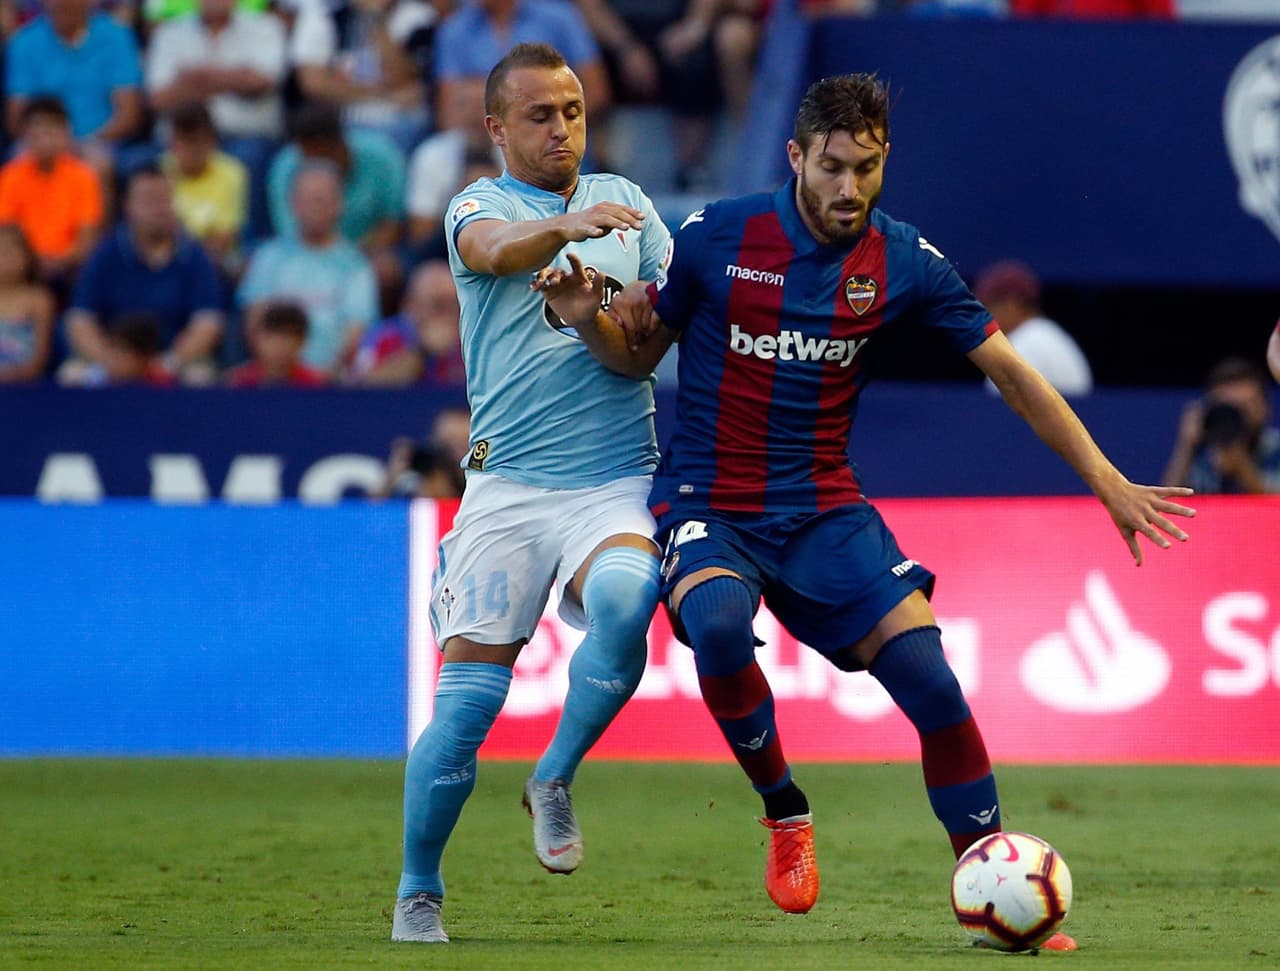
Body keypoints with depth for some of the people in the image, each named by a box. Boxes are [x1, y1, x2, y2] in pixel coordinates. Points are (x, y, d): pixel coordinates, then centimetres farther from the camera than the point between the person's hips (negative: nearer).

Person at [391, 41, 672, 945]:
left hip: (618, 481, 2)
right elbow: (492, 248, -18)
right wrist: (566, 226, -39)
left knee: (623, 603, -30)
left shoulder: (624, 201, 15)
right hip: (507, 485, -1)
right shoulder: (481, 204, 5)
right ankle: (419, 894, 13)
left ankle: (555, 781, -6)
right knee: (465, 702, -6)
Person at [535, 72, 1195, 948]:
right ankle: (786, 815, -9)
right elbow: (637, 354, 6)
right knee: (720, 627, -35)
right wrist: (591, 319, -17)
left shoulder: (905, 263, -3)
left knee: (933, 684, -14)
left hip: (825, 513, 2)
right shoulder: (715, 238, -7)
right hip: (708, 506, -2)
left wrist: (1107, 481, 0)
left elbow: (1009, 369, 4)